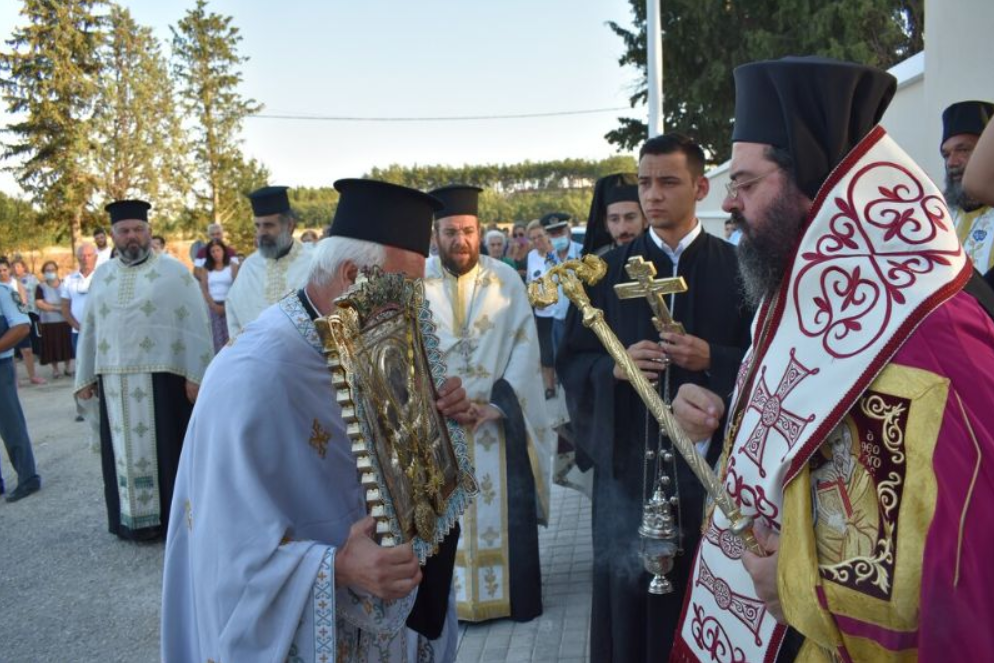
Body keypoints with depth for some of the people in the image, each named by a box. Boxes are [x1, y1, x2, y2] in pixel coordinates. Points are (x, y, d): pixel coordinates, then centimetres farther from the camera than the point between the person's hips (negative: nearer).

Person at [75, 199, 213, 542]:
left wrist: (196, 374, -12)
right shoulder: (102, 275, 12)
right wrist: (85, 377, 10)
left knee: (166, 447, 3)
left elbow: (194, 324, -6)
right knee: (125, 450, 10)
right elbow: (89, 329, 14)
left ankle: (173, 516, 13)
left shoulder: (174, 270, -2)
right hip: (115, 379, 4)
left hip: (162, 376, -4)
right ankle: (132, 518, 21)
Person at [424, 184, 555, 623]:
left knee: (508, 506, 8)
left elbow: (526, 343, -4)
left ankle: (518, 596, 23)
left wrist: (500, 401, -13)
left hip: (500, 414, 0)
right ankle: (456, 598, 22)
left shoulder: (506, 278, -3)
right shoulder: (418, 281, -4)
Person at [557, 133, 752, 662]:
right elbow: (570, 361, 4)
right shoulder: (610, 271, 5)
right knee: (627, 589, 7)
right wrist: (615, 365, -15)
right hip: (628, 460, 1)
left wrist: (711, 359, -17)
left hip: (710, 458, -1)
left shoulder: (735, 269, 1)